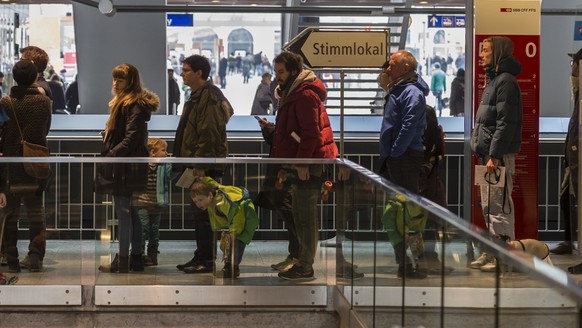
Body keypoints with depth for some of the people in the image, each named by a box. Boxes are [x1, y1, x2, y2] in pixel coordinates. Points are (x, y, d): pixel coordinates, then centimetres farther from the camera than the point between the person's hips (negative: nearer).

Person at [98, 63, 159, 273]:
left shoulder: (134, 105, -14)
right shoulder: (123, 102, 18)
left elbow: (131, 138, -21)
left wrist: (110, 155, -23)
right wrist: (108, 152, 12)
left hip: (126, 167, -10)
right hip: (126, 167, 10)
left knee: (123, 212, -7)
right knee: (131, 212, 13)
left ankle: (122, 262, -4)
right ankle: (136, 257, 19)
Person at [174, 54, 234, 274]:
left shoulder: (209, 97, -14)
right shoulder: (197, 96, 19)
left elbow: (209, 133, -21)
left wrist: (200, 164, -22)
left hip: (206, 166, -10)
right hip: (197, 164, 10)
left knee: (203, 213, -7)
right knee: (198, 212, 13)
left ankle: (207, 260, -3)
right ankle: (201, 256, 20)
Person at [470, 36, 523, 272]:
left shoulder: (506, 81, -12)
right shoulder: (493, 81, 19)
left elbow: (506, 122, -19)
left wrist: (495, 155, -22)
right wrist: (482, 153, 17)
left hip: (499, 155, -10)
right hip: (488, 154, 10)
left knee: (499, 207, -8)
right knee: (489, 207, 14)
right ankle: (493, 252, 22)